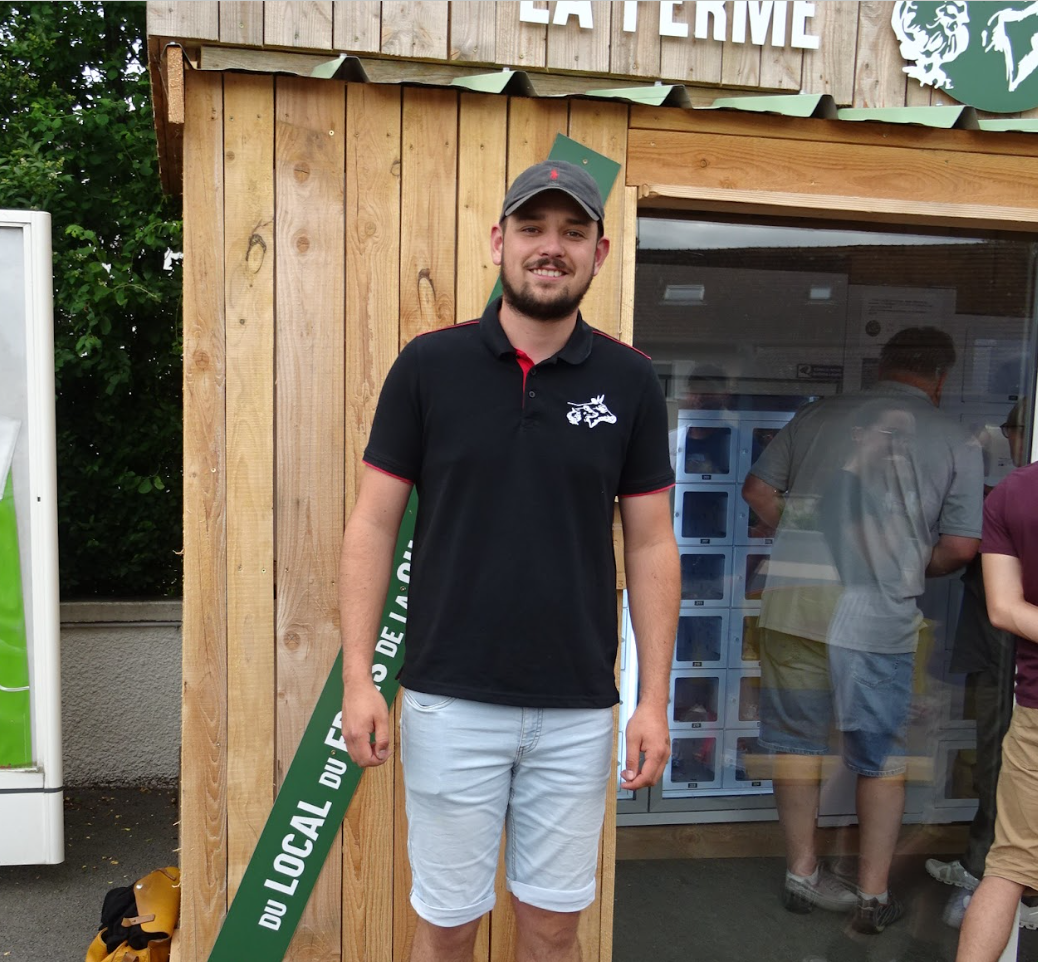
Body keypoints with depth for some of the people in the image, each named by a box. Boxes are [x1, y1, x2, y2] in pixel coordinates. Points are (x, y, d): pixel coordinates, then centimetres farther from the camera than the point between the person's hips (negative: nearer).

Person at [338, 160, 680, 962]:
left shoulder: (630, 381, 0)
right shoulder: (429, 365, -4)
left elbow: (651, 545, 2)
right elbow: (373, 525, -2)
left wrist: (655, 699, -1)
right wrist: (358, 677, -7)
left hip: (578, 709, 2)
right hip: (450, 701, -1)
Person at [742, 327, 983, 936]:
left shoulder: (819, 415, 9)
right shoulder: (957, 443, 4)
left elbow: (758, 490, 8)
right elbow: (961, 546, 0)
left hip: (791, 596, 2)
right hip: (877, 613, -2)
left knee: (798, 738, 16)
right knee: (882, 756, 15)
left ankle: (803, 873, 30)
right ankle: (874, 895, 25)